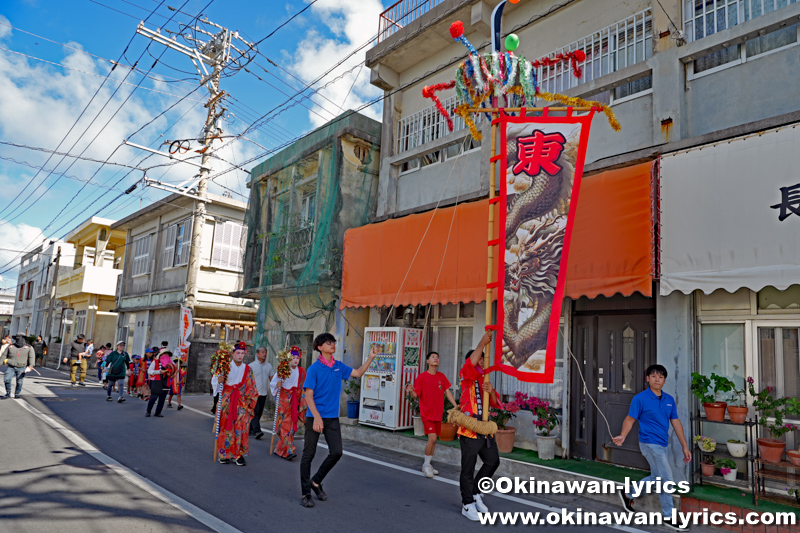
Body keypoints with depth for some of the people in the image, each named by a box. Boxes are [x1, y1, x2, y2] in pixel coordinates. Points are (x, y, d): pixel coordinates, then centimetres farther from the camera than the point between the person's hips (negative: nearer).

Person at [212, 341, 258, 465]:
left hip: (242, 403, 1)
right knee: (226, 427, 0)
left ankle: (239, 454, 4)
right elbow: (214, 381, 0)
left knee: (241, 428, -4)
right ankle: (225, 454, 11)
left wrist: (249, 401, 4)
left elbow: (252, 389, 12)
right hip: (226, 402, -1)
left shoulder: (248, 370, 8)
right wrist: (219, 380, -22)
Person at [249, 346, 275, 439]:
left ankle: (251, 429, 22)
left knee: (259, 413, 9)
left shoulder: (269, 366, 11)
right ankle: (257, 431, -19)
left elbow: (272, 378, 14)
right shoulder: (252, 366, -2)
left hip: (263, 393, 5)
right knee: (255, 412, -13)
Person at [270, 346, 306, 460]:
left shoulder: (301, 371, 7)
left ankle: (281, 450, 17)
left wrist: (302, 402, 8)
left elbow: (303, 387, 12)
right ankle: (289, 450, -12)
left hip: (295, 400, 4)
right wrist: (277, 384, -25)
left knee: (292, 424, 4)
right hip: (283, 399, -4)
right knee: (285, 423, -10)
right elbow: (272, 383, -4)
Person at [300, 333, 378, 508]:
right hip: (314, 416, -5)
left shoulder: (339, 366, 7)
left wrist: (370, 357, 6)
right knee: (309, 454, 3)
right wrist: (317, 417, -21)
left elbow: (358, 373, 17)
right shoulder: (314, 369, -10)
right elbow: (308, 395, -12)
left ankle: (316, 482, 22)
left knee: (336, 452, 0)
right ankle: (305, 494, 15)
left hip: (332, 417, 5)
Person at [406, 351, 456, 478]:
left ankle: (428, 465, 26)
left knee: (434, 439, 11)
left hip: (438, 413, 5)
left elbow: (447, 392, 10)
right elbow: (416, 395, -9)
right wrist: (410, 390, -31)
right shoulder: (422, 377, -8)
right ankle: (426, 464, 3)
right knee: (432, 438, -15)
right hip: (427, 413, -5)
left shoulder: (441, 376, 7)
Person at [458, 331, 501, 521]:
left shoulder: (485, 380, 18)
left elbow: (497, 404, 14)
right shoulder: (467, 377, -4)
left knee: (493, 461, 16)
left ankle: (475, 492, 32)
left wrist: (491, 392, -7)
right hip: (469, 430, -8)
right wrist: (482, 343, -31)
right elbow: (471, 363, -28)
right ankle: (467, 504, 14)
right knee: (468, 468, -1)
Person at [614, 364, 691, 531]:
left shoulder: (669, 400, 7)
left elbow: (676, 423, 12)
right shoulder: (640, 398, -11)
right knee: (666, 479, -5)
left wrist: (685, 446, 11)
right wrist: (622, 436, -26)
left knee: (656, 477, 17)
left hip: (661, 445, 7)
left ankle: (628, 494, 35)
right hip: (650, 443, -7)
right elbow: (630, 419, -10)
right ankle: (668, 517, 9)